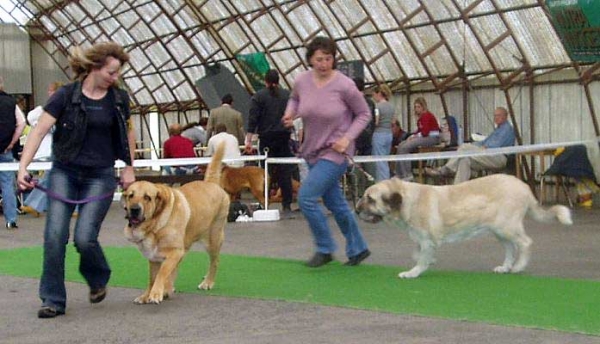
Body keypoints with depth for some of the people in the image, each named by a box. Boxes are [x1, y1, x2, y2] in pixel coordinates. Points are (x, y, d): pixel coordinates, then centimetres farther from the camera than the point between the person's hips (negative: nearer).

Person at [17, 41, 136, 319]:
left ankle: (98, 279, 20)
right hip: (64, 172, 0)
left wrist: (129, 167, 15)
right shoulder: (66, 95, -8)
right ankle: (53, 300, 4)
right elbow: (39, 131, -11)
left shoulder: (118, 98, 1)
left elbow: (128, 132, 18)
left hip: (100, 176, 0)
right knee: (55, 236, -9)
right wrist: (23, 168, -21)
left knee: (84, 237, -11)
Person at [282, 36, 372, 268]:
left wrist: (348, 137, -17)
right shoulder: (302, 81, -4)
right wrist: (290, 112, -3)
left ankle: (325, 249, 2)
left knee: (306, 197, -16)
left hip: (335, 151, -6)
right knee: (335, 203, 15)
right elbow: (294, 99, 19)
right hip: (312, 150, 6)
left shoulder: (344, 85, -17)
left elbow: (364, 114, -5)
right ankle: (358, 248, 31)